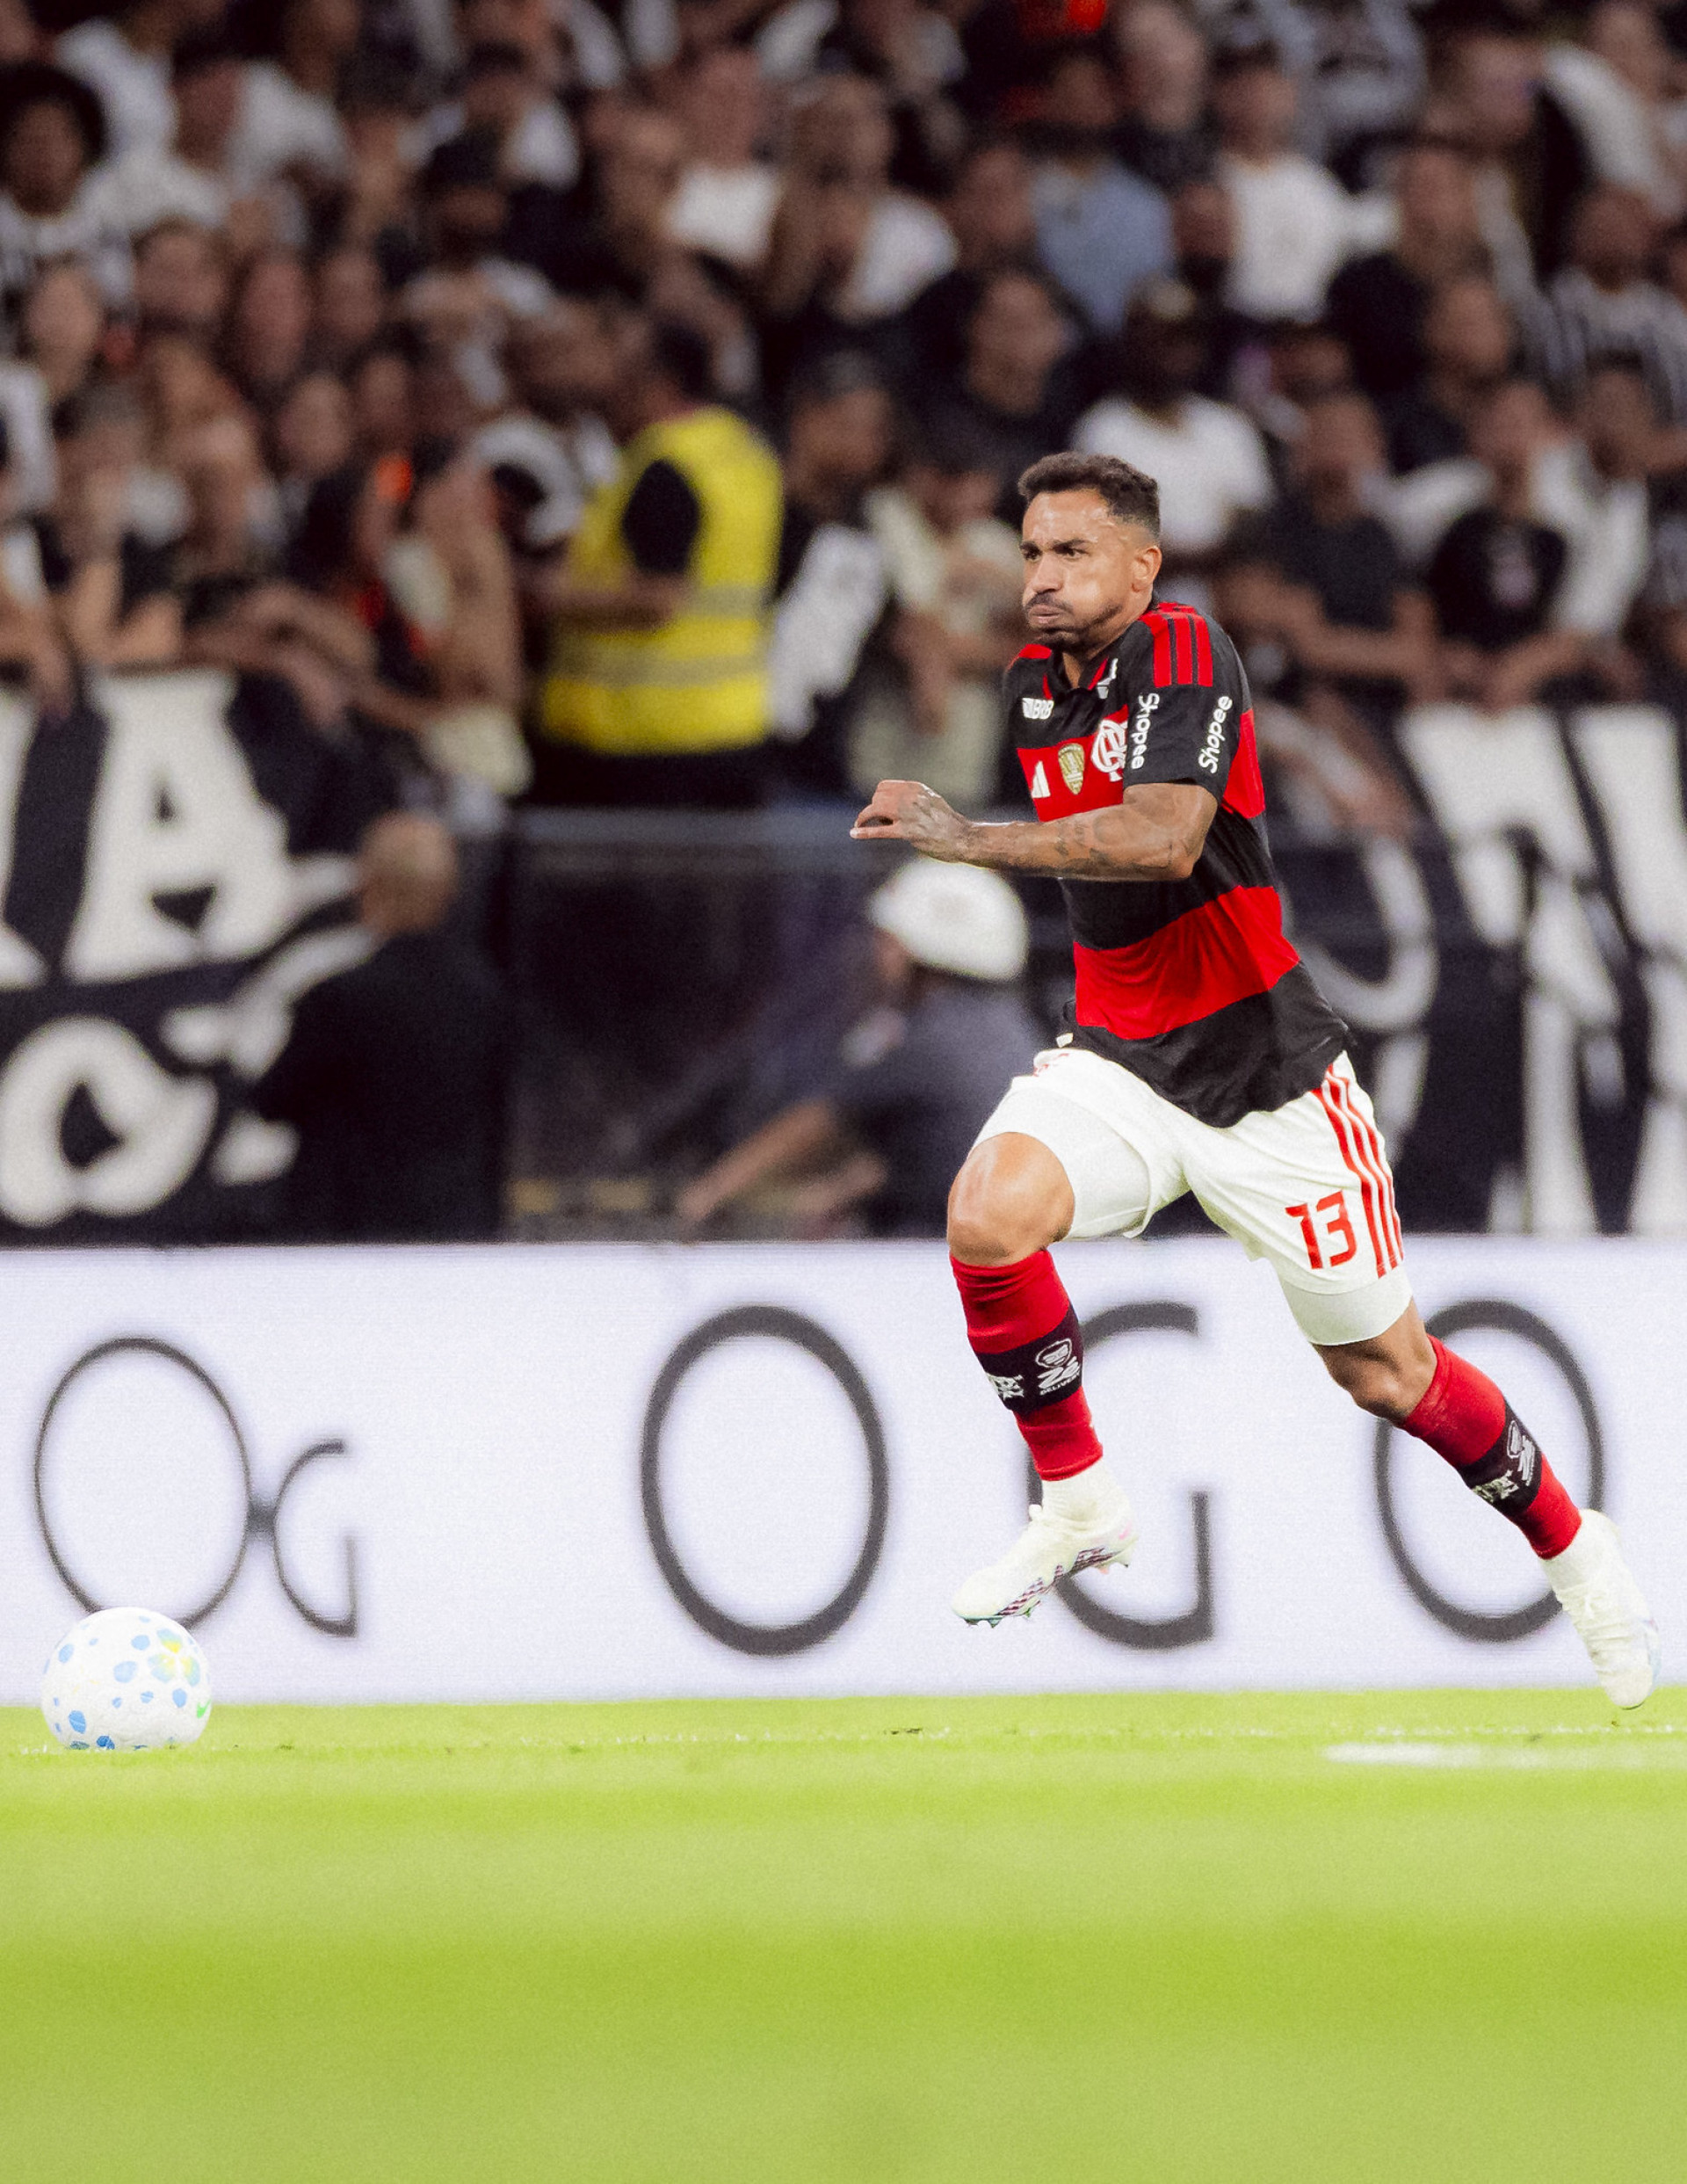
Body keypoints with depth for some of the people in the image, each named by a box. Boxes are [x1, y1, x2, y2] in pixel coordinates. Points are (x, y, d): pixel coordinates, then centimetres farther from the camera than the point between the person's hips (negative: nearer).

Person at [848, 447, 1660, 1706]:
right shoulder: (1037, 682, 6)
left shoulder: (1185, 655, -17)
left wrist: (969, 840, -37)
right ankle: (1079, 1506, -8)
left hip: (1265, 1070, -5)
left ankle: (1568, 1545, 30)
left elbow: (1165, 841, -33)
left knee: (1386, 1372, 4)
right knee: (988, 1213, -26)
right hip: (1116, 1062, 5)